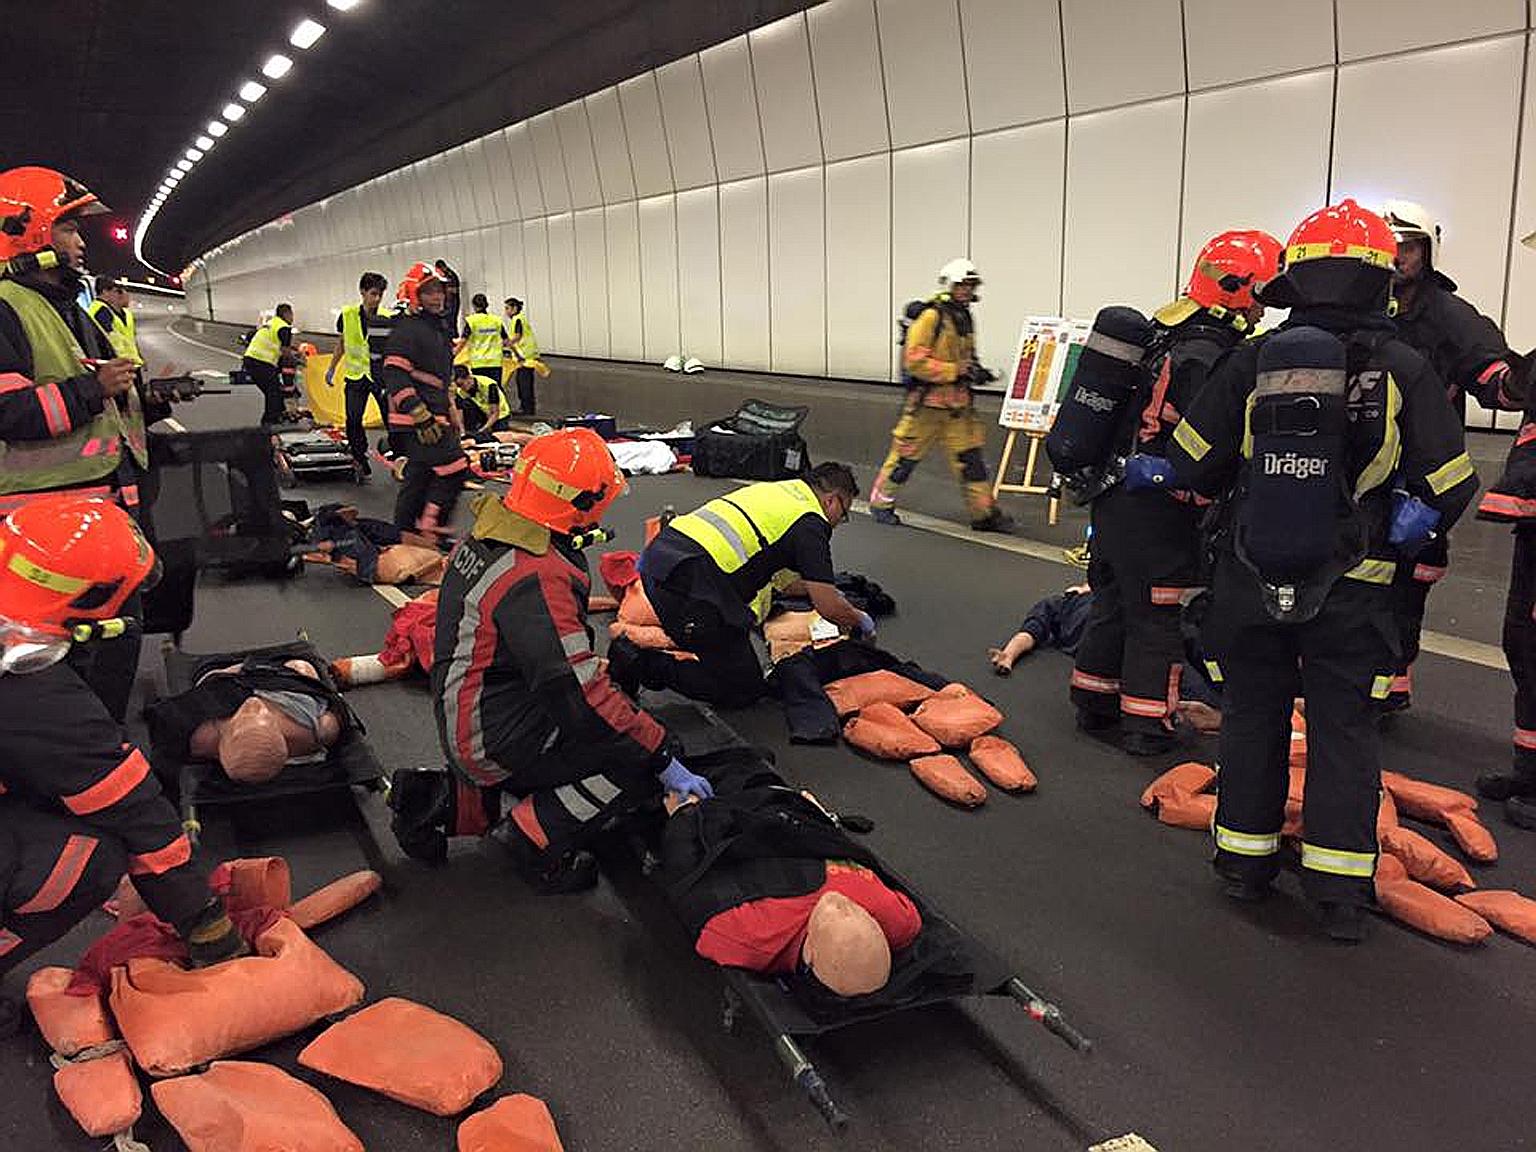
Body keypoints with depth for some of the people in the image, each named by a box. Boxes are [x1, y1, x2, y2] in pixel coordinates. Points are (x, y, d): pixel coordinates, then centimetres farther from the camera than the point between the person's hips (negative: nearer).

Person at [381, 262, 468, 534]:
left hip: (433, 417, 10)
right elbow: (394, 376, -21)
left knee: (419, 478, 13)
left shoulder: (437, 328, 20)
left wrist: (451, 414, 26)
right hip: (415, 419, -10)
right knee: (455, 469, -14)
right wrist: (422, 417, -26)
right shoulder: (406, 329, -12)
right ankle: (429, 525, -7)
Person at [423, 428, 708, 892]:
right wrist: (665, 760, -23)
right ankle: (535, 837, -6)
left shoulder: (486, 536, 1)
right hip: (495, 744, -10)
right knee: (641, 758, -12)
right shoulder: (536, 579, -29)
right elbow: (580, 695, -31)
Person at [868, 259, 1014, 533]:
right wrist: (955, 370, -21)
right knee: (907, 455, 4)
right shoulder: (930, 317, -14)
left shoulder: (964, 317, 13)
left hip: (958, 402, 7)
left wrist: (976, 371, 7)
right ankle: (880, 502, 20)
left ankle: (985, 513, 10)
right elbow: (915, 362, -20)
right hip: (927, 400, -7)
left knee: (970, 455, 6)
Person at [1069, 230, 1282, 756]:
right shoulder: (1207, 355, -20)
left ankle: (1094, 703, 31)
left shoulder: (1166, 334, 10)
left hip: (1111, 498, 9)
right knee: (1159, 621, 4)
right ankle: (1145, 726, 14)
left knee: (1114, 604, 20)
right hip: (1158, 513, -9)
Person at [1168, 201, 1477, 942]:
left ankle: (1245, 859, 26)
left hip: (1250, 579, 1)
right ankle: (1340, 888, 12)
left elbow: (1193, 464, -4)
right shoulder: (1403, 371, -8)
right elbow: (1450, 485, -6)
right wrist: (1394, 531, 14)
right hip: (1351, 588, -1)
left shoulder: (1251, 362, -7)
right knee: (1344, 727, 10)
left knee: (1252, 715, 15)